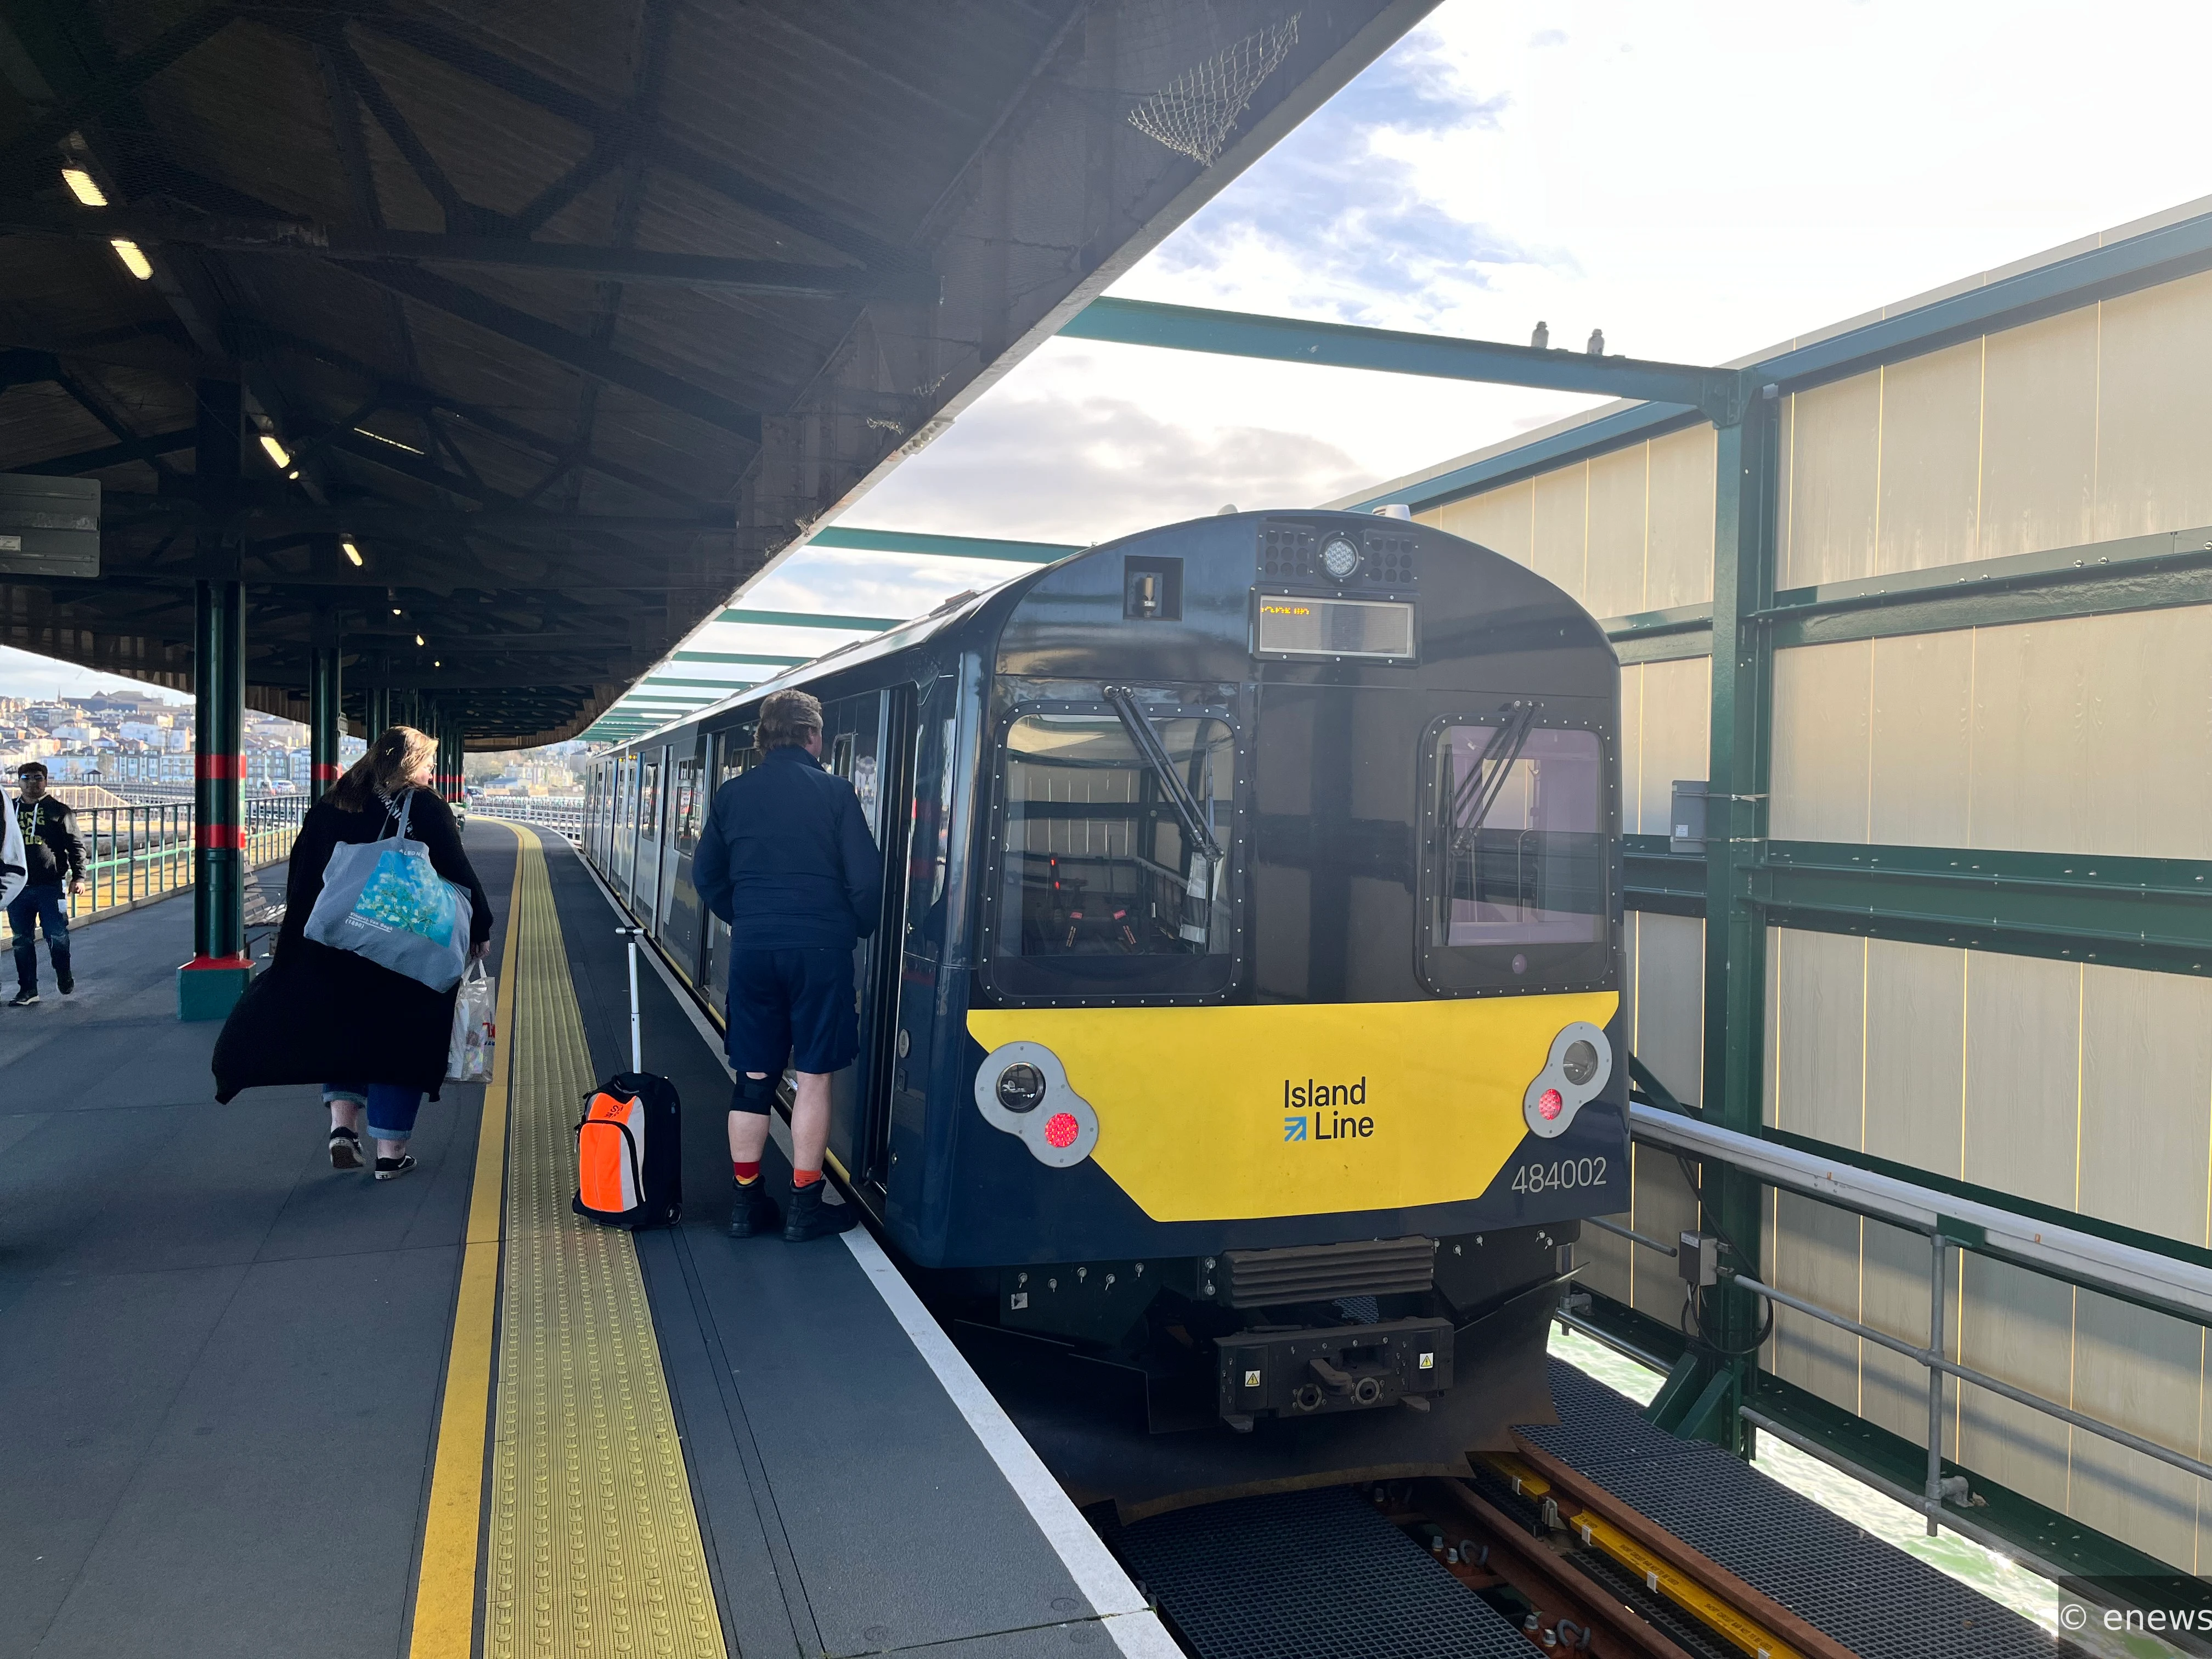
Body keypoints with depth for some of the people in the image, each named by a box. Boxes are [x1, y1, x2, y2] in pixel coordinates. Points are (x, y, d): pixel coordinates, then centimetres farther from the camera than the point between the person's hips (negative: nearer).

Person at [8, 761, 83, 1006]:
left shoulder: (58, 810, 1)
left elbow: (76, 846, -1)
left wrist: (78, 877, -9)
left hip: (50, 885, -3)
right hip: (18, 887, 3)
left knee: (57, 935, -2)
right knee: (22, 940, 5)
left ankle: (64, 975, 23)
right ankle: (28, 989, 13)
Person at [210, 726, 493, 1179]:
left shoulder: (329, 806, 8)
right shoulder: (425, 807, -5)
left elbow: (299, 880, 9)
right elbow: (459, 873, -7)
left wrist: (296, 939, 16)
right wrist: (480, 929, 3)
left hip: (332, 948, 4)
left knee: (342, 1029, 21)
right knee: (399, 1041, 6)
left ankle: (342, 1125, 5)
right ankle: (390, 1154, 7)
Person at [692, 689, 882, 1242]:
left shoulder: (733, 794, 6)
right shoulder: (833, 791, -5)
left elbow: (707, 874, 13)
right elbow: (866, 877, -7)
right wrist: (859, 928, 9)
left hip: (753, 948, 4)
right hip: (821, 947, -4)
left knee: (754, 1077, 11)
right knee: (814, 1076, 5)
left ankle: (746, 1202, 18)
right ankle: (805, 1207, 10)